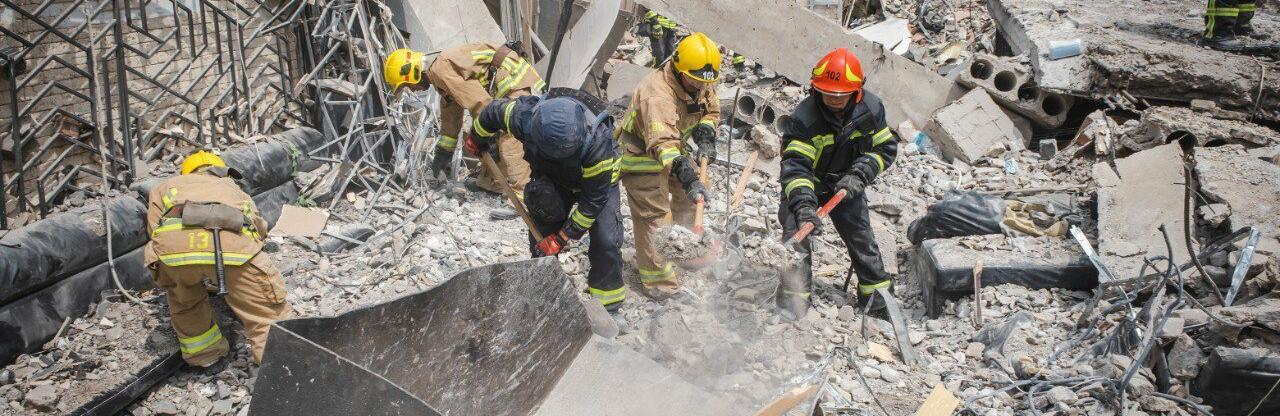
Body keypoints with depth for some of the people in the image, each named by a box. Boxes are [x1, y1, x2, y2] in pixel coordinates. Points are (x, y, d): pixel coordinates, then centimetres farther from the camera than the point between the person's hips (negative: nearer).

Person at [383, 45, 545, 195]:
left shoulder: (441, 67, -16)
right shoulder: (440, 71, 19)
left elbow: (479, 102, -21)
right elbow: (450, 116, 30)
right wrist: (443, 151, 33)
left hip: (518, 83, -11)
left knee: (509, 144, -19)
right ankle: (490, 183, 24)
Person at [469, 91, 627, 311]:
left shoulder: (598, 144, -43)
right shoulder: (524, 117, -35)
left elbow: (594, 200, -31)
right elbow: (493, 111, -11)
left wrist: (562, 237, -26)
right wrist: (477, 139, 10)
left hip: (597, 179, -3)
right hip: (550, 177, 3)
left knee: (606, 241, -14)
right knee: (540, 238, 0)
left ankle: (607, 304, 2)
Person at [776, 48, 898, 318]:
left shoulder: (871, 109, -17)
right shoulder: (804, 117, -30)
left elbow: (886, 148, -6)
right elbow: (795, 164, -37)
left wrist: (859, 175, -21)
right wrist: (803, 204, -50)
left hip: (846, 183, 3)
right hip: (807, 183, -3)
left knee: (859, 233, 2)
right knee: (796, 230, -14)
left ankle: (875, 290, 19)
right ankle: (795, 294, -5)